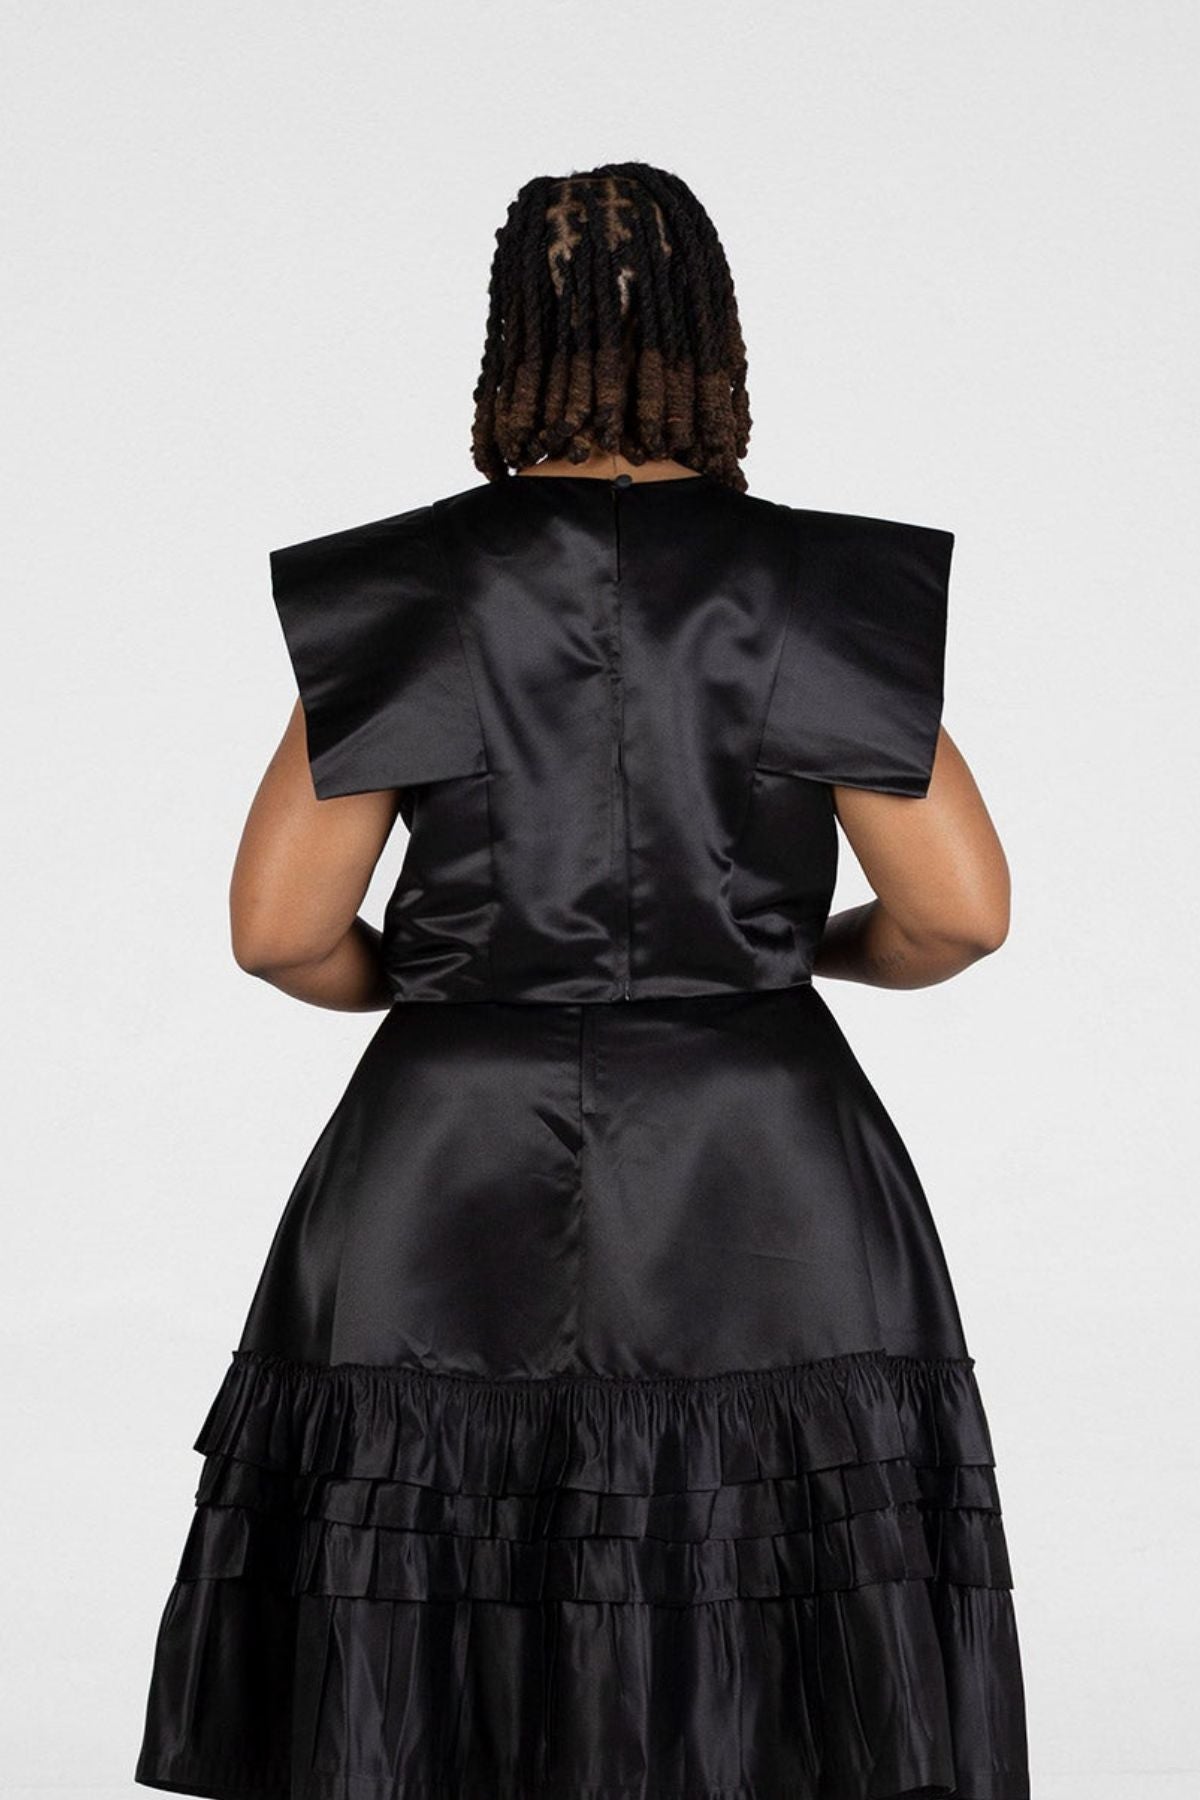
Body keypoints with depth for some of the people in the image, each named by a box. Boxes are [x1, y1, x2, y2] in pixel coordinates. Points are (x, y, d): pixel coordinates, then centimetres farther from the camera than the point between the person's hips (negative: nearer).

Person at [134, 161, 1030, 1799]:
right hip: (762, 1210, 0)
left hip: (452, 1198, 1)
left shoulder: (405, 591, -1)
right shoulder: (812, 591, -2)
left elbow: (281, 926, -3)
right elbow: (962, 911, -4)